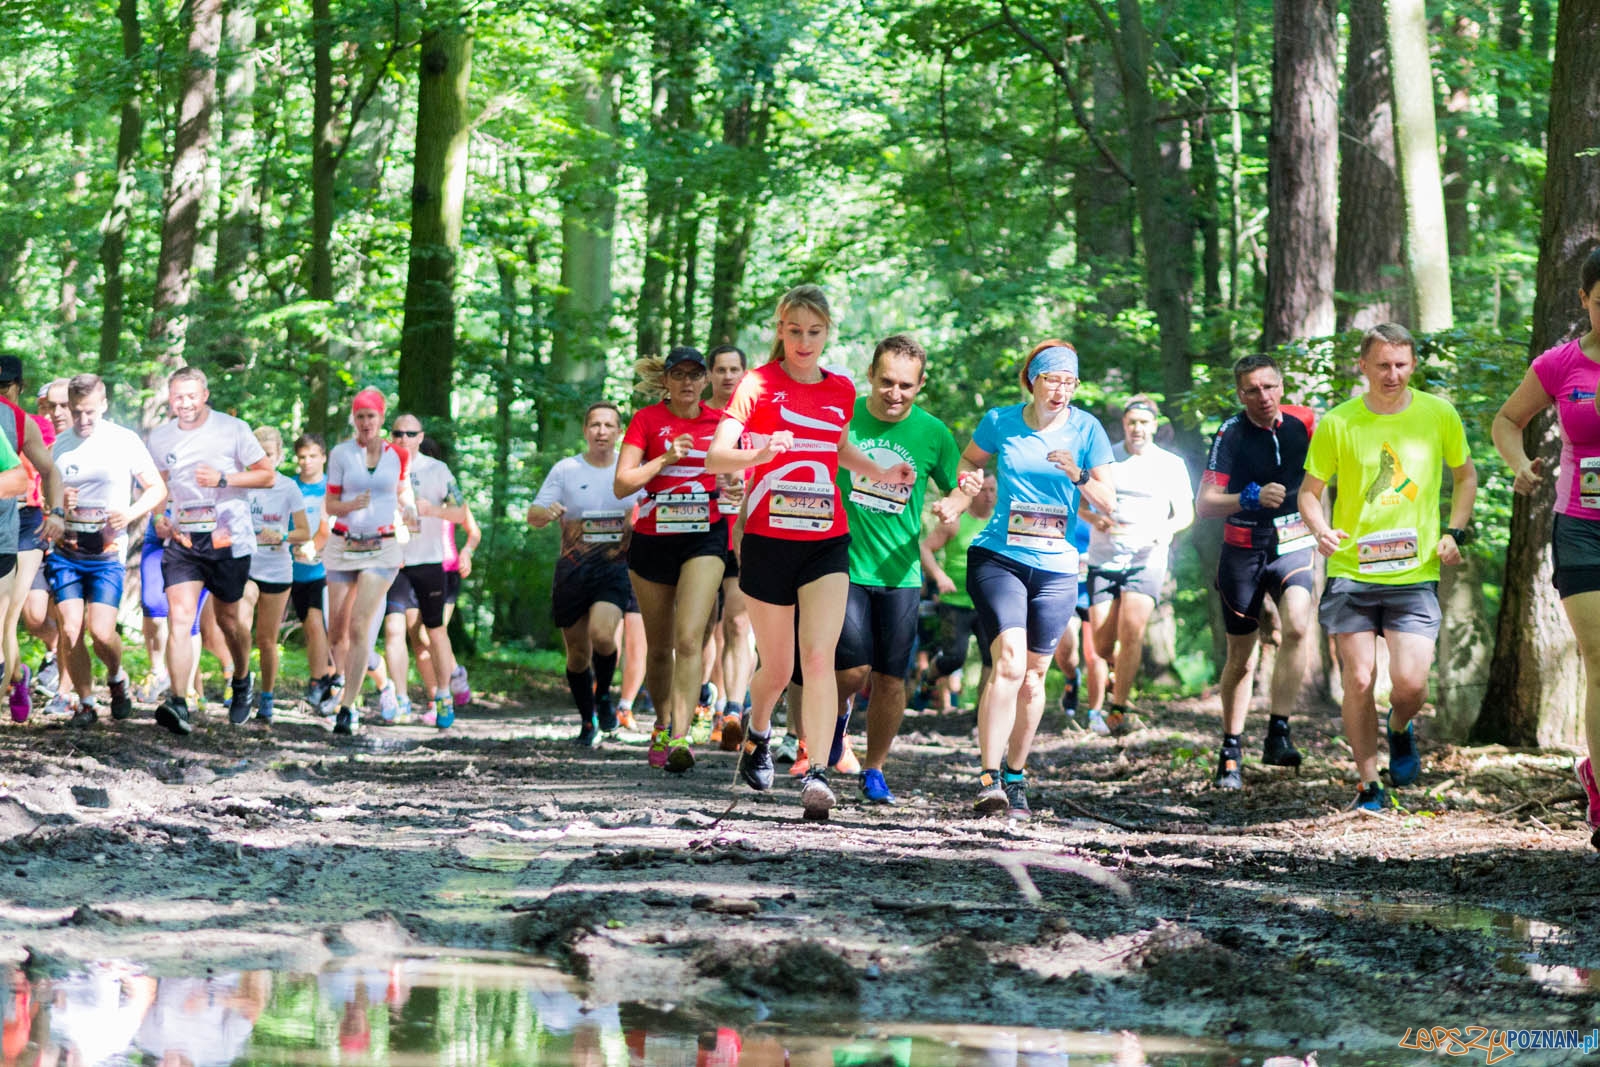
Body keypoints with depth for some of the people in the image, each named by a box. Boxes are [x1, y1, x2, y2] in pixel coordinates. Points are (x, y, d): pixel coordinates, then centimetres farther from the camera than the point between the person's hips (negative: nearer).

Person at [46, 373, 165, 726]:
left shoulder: (125, 441, -2)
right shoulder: (58, 445, 5)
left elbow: (157, 489, 3)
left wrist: (131, 514, -15)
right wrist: (57, 502, -9)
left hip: (107, 553, -2)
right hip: (66, 550, 2)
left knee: (101, 632, -14)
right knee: (70, 631, -8)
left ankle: (117, 678, 18)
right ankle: (85, 703, 9)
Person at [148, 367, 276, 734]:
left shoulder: (232, 429, -4)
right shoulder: (160, 437, 6)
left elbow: (267, 475, -1)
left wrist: (224, 479, -15)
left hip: (228, 541, -2)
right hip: (183, 540, 2)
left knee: (228, 619, 10)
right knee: (179, 616, -16)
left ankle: (242, 681, 40)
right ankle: (177, 703, -25)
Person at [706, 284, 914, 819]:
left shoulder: (841, 390, 8)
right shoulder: (758, 384, -4)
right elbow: (714, 457, -13)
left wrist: (878, 472, 11)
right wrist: (758, 454, -32)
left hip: (826, 543, 2)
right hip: (767, 541, -2)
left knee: (819, 657, -16)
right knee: (776, 667, 10)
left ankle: (816, 774, -20)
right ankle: (757, 736, 42)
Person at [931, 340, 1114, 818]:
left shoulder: (1086, 428, 0)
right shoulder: (1001, 421, -1)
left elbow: (1107, 500, -1)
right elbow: (971, 461, 18)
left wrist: (1078, 476, -19)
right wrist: (955, 502, 1)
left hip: (1056, 567, 2)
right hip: (998, 558, -2)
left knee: (1033, 676, 7)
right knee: (1008, 662, -20)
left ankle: (1015, 777, 23)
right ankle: (988, 778, -21)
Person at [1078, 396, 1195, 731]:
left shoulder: (1172, 464, 5)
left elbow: (1186, 513, 7)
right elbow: (1078, 500, 10)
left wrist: (1169, 527, -15)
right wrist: (1093, 518, -13)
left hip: (1147, 561, -1)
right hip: (1103, 561, 1)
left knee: (1131, 629, -23)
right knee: (1103, 646, -1)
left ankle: (1118, 708, -16)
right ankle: (1122, 671, 35)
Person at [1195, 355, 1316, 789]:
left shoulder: (1304, 423, -4)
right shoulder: (1231, 435, -10)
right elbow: (1204, 504, -14)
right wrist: (1252, 498, -29)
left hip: (1294, 545, 1)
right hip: (1243, 550, -1)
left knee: (1296, 626, -26)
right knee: (1240, 655, 6)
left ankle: (1278, 733, -22)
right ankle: (1231, 752, 20)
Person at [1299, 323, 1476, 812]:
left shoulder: (1439, 415, 2)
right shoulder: (1338, 423, -2)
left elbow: (1465, 476, 17)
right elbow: (1310, 491, 5)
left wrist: (1454, 532, 4)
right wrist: (1321, 530, -15)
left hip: (1416, 572, 0)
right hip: (1351, 571, 0)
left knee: (1409, 681, -11)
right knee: (1358, 680, -4)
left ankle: (1400, 731, 25)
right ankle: (1368, 785, 11)